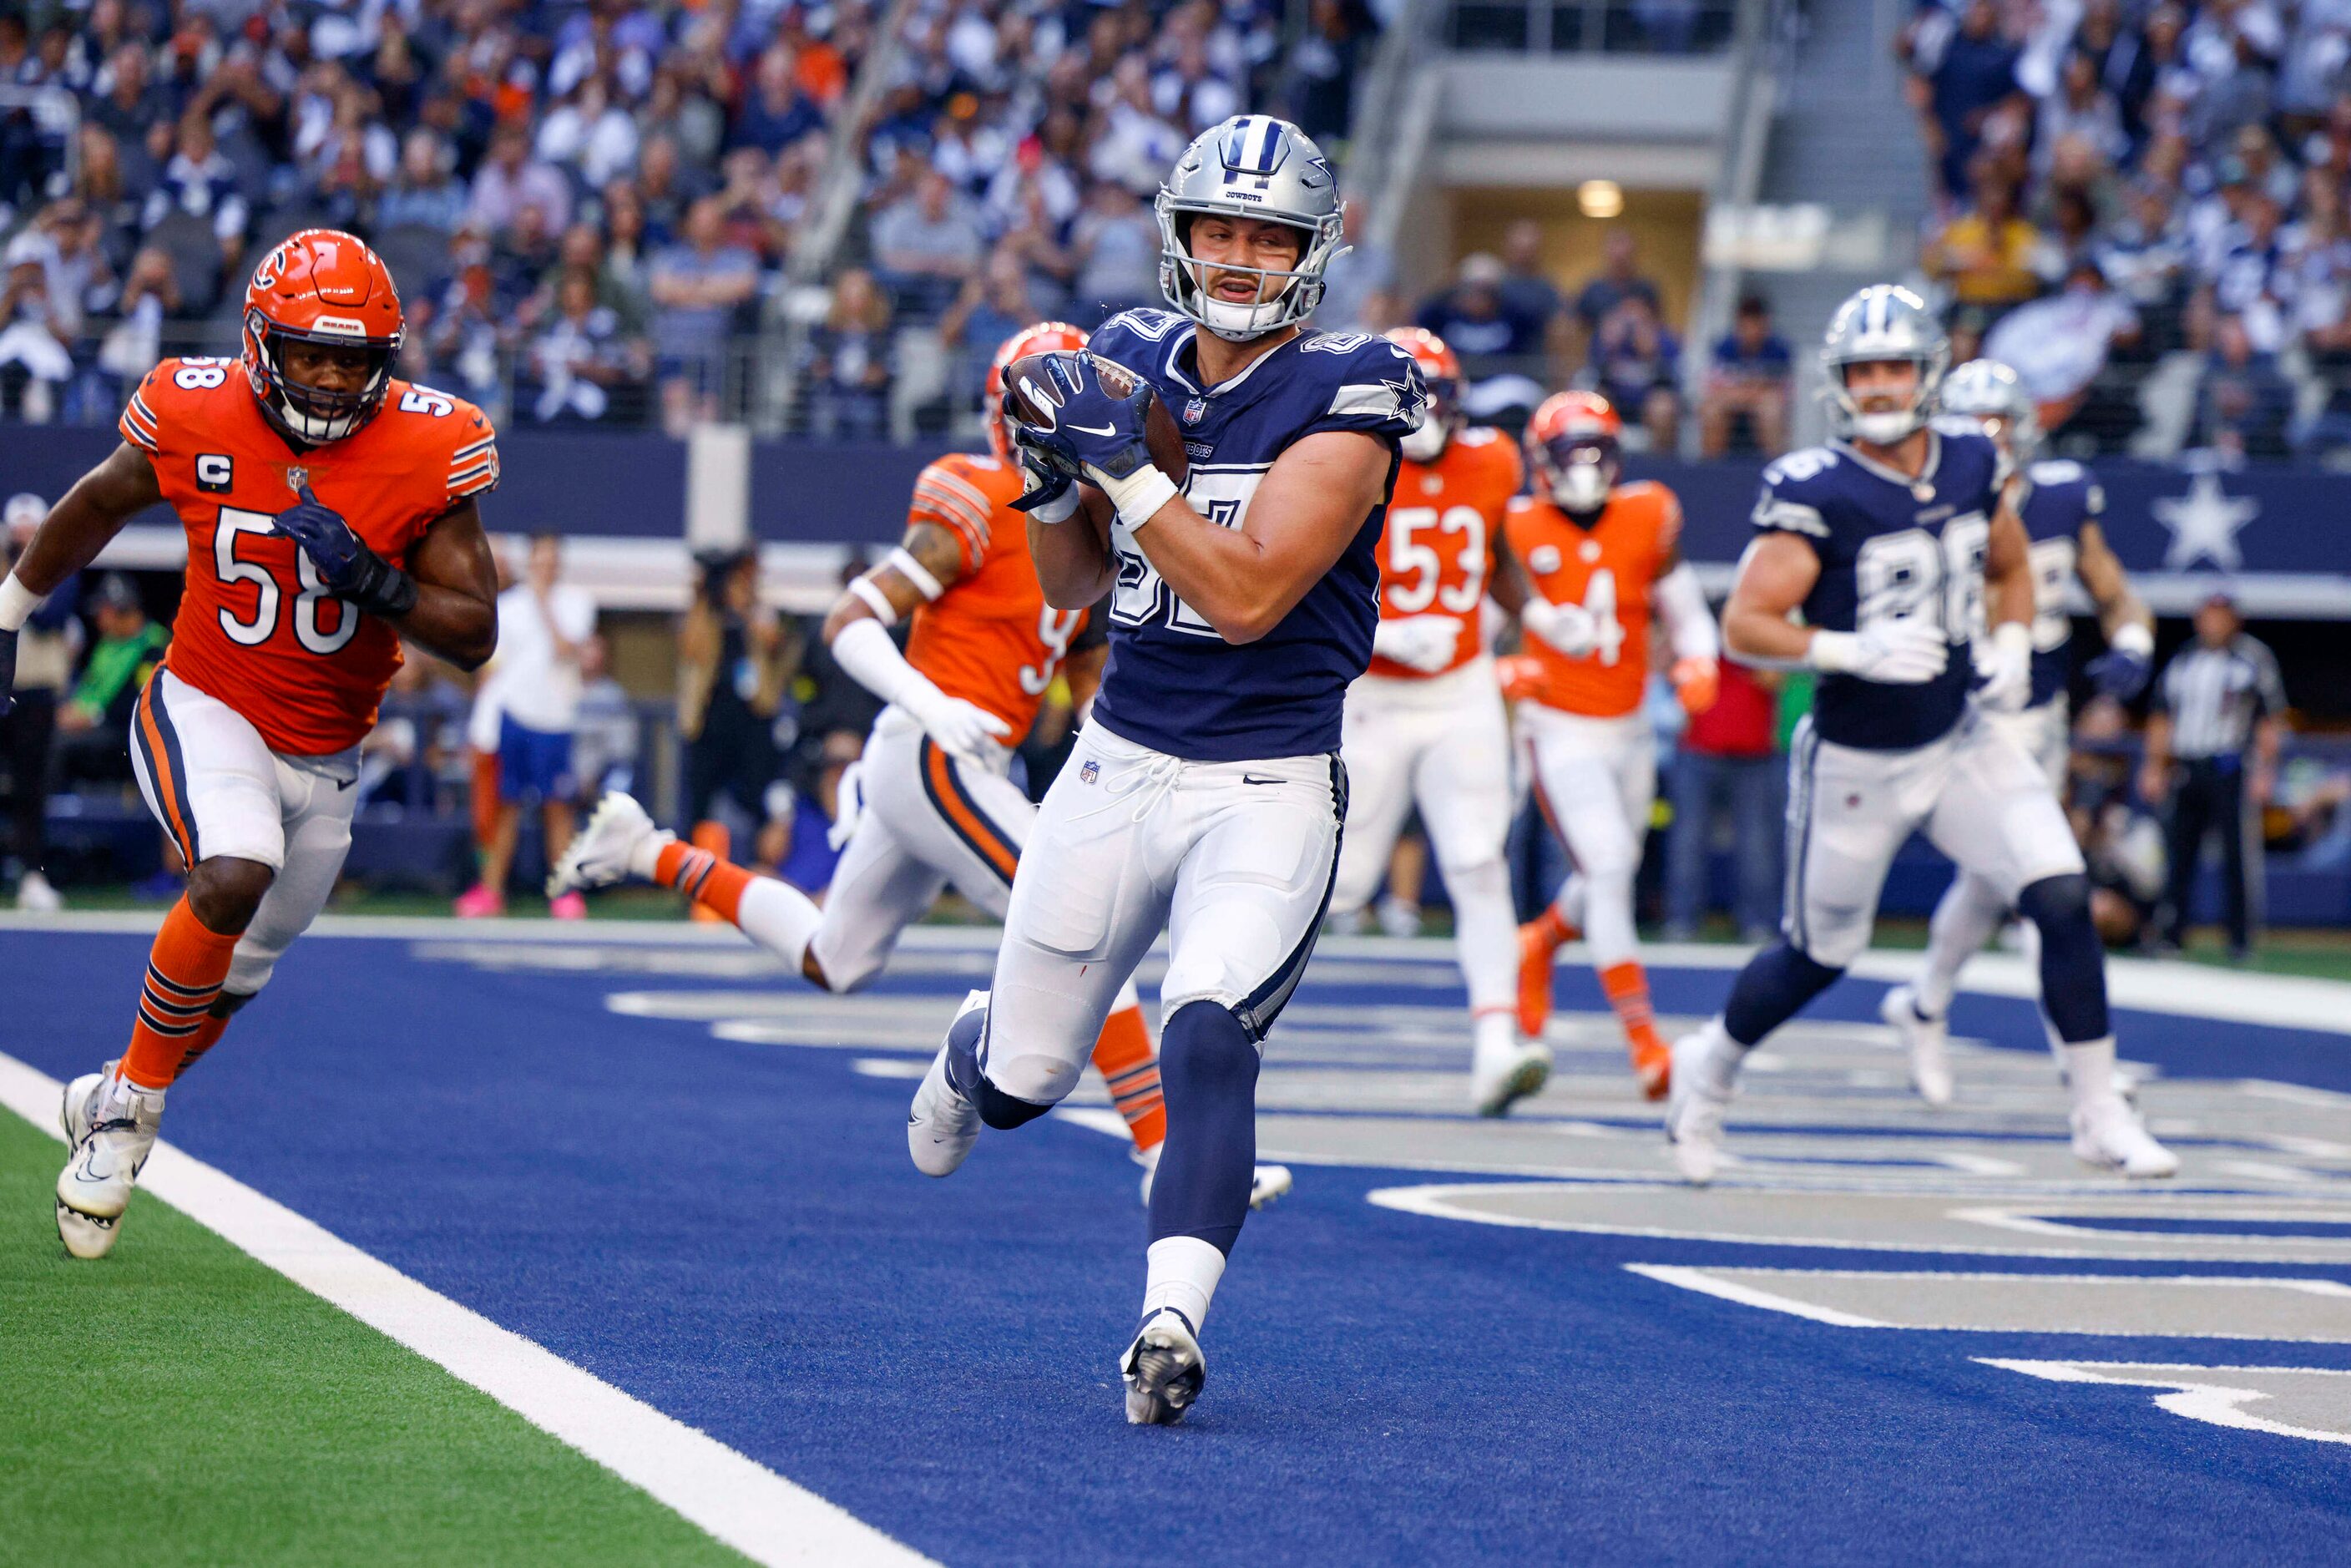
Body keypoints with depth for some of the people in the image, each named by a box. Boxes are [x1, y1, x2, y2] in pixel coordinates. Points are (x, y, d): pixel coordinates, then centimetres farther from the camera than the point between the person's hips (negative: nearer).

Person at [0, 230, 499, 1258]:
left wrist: (375, 582, -29)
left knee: (237, 974, 15)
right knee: (235, 876, -31)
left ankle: (110, 1100, 42)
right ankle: (134, 1098, -11)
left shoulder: (428, 450, -14)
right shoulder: (197, 417, -14)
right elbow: (100, 504, 8)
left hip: (325, 757, 3)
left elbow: (474, 635, -11)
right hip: (205, 713, -3)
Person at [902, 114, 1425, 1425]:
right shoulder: (1132, 364, 3)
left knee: (1207, 1042, -27)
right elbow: (1072, 587, 12)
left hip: (1268, 788, -5)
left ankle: (1172, 1321, -30)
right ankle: (974, 1047, 50)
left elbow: (1246, 596, -23)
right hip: (1120, 766, 5)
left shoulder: (1344, 396, -13)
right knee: (1021, 1085, 14)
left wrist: (1122, 463, -24)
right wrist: (1049, 476, -8)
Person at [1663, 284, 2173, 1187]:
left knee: (2064, 901, -11)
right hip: (1856, 764, -4)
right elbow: (1743, 627, -19)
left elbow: (2010, 569, 18)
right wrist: (1855, 652, -31)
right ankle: (1710, 1065, 39)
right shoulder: (1816, 494, -18)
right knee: (1819, 957, 9)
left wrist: (2011, 647, -1)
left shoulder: (1972, 467, -1)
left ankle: (2099, 1116, 0)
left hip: (1962, 743, 4)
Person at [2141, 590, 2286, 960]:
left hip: (2231, 772, -4)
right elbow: (2162, 719, 19)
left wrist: (2264, 771, -6)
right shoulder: (2182, 662, 15)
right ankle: (2170, 933, 8)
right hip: (2186, 769, 4)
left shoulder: (2254, 659, 3)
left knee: (2238, 853, -6)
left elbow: (2271, 721, 1)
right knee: (2180, 850, 3)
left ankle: (2240, 939, -1)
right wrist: (2154, 768, 12)